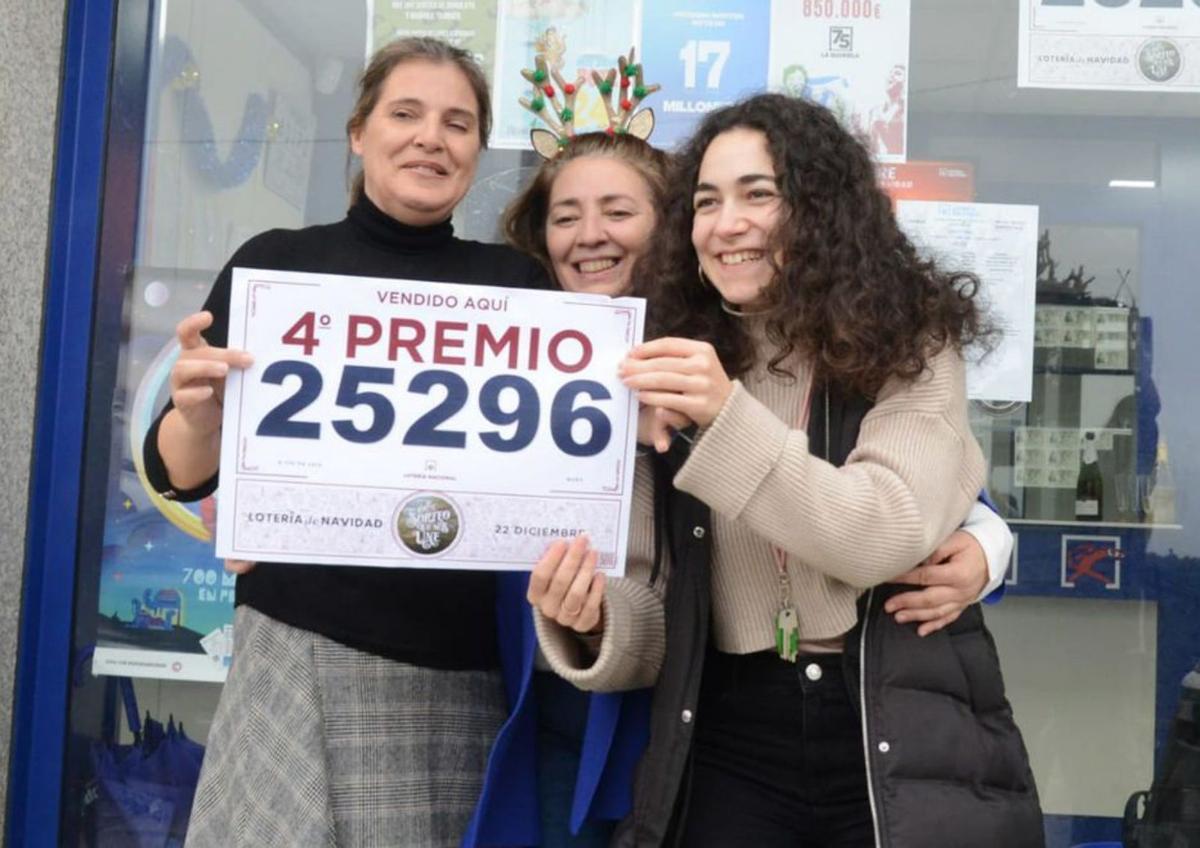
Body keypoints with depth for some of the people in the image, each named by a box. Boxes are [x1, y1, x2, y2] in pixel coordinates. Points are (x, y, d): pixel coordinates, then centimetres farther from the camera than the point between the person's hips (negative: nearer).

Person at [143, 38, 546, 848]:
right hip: (307, 652, -1)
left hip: (472, 666, 2)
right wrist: (199, 417, -22)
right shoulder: (279, 261, 0)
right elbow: (179, 476, -1)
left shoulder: (515, 279, 6)